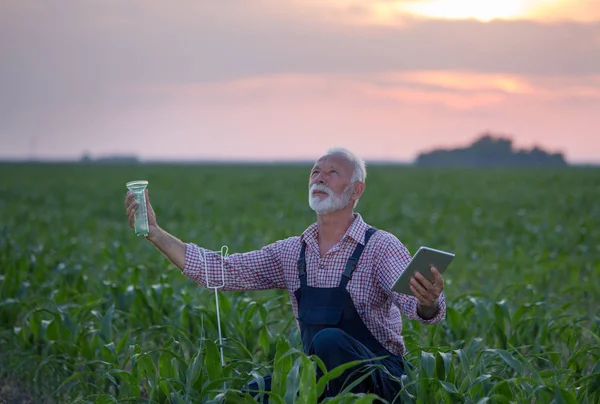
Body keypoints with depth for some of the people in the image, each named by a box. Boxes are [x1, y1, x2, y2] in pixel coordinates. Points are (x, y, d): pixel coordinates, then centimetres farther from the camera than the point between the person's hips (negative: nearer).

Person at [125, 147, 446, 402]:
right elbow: (219, 271, 4)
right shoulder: (292, 253, 8)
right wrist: (155, 233, -5)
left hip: (378, 377, -4)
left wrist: (428, 303, -52)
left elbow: (411, 300, -26)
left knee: (329, 340, -34)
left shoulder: (380, 247, -9)